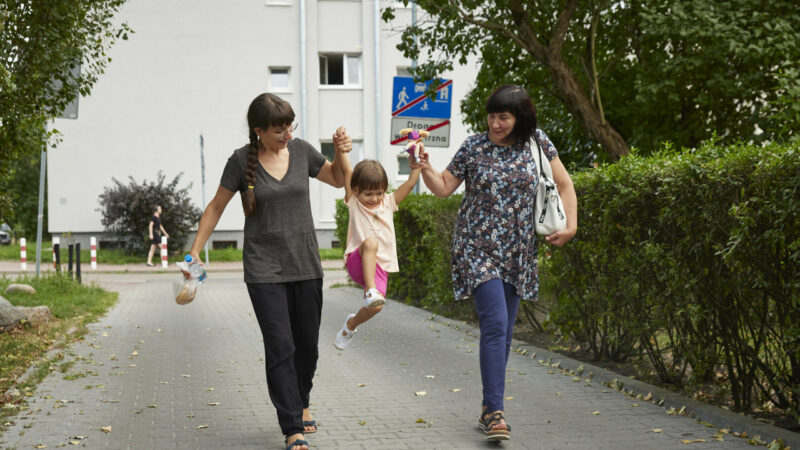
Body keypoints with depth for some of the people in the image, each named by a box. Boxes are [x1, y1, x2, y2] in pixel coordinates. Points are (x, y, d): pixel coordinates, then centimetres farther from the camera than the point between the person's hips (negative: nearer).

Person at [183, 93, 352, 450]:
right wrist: (194, 251, 1)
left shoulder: (301, 151, 2)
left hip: (306, 266, 4)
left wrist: (341, 152, -3)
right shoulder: (242, 160, -6)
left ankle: (300, 404, 37)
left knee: (308, 345, 11)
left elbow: (339, 179, 17)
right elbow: (216, 207, 4)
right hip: (264, 270, -3)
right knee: (280, 348, -9)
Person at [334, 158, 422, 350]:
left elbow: (410, 183, 3)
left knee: (376, 306, -14)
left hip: (380, 265, 4)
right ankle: (370, 290, -40)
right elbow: (347, 172, -6)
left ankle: (351, 324, 19)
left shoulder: (389, 203, 12)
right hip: (357, 262, -4)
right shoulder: (354, 203, 5)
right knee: (371, 242, -36)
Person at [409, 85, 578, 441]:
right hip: (478, 248, -3)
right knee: (495, 324, -17)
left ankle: (489, 409, 19)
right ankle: (495, 411, -15)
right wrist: (425, 169, -17)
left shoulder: (536, 142, 3)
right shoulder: (474, 147, -2)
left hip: (518, 252, 3)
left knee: (504, 332, 8)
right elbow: (444, 187, 2)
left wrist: (570, 226, 0)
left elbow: (564, 185, 10)